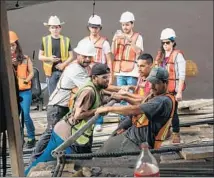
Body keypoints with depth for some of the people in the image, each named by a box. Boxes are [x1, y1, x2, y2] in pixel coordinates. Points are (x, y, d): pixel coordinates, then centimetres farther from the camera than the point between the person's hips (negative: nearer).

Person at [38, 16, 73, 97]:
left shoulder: (66, 40, 4)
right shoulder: (45, 40, 3)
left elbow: (71, 56, 5)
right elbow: (40, 56, 5)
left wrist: (63, 64, -12)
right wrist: (49, 58, -14)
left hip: (64, 71, 0)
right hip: (51, 71, 0)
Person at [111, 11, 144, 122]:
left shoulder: (138, 37, 2)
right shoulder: (118, 35, 11)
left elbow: (138, 51, -14)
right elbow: (113, 52, 3)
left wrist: (129, 39, -25)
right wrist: (114, 40, -14)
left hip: (132, 72, -3)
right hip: (120, 72, 4)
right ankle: (122, 119, 16)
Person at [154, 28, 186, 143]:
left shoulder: (177, 55, -7)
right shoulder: (160, 55, 13)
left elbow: (182, 75, -11)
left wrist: (179, 92, -15)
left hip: (173, 89, -5)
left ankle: (176, 133, 15)